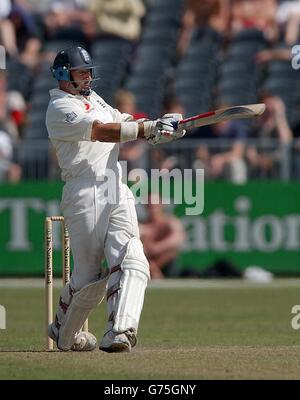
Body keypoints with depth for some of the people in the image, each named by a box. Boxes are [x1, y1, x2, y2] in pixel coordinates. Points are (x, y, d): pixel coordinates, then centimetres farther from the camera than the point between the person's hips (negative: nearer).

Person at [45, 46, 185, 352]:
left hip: (117, 192, 7)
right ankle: (63, 331, 25)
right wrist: (149, 128, -26)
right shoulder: (59, 108, -5)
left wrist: (159, 128, -5)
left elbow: (124, 122, 15)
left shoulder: (92, 98, 23)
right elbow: (102, 131, -19)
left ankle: (119, 332, -26)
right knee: (89, 275, 0)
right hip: (85, 197, -7)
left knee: (131, 262, -15)